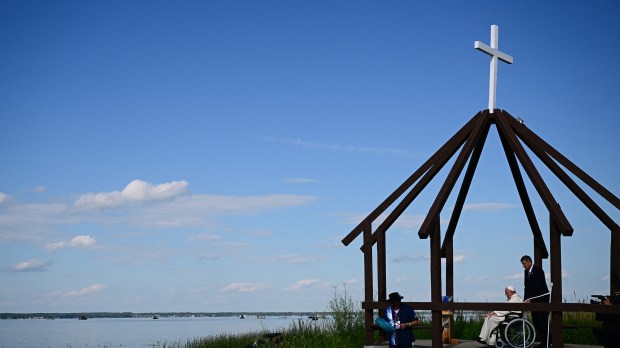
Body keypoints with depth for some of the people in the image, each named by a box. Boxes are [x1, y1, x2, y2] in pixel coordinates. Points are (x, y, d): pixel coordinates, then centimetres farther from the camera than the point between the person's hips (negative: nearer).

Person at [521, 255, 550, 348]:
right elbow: (527, 287, 13)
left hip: (542, 298, -8)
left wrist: (530, 299, -24)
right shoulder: (526, 272, 11)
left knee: (542, 321, -10)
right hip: (533, 300, 8)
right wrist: (525, 300, 2)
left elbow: (537, 286, -20)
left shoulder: (538, 270, -13)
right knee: (535, 320, 4)